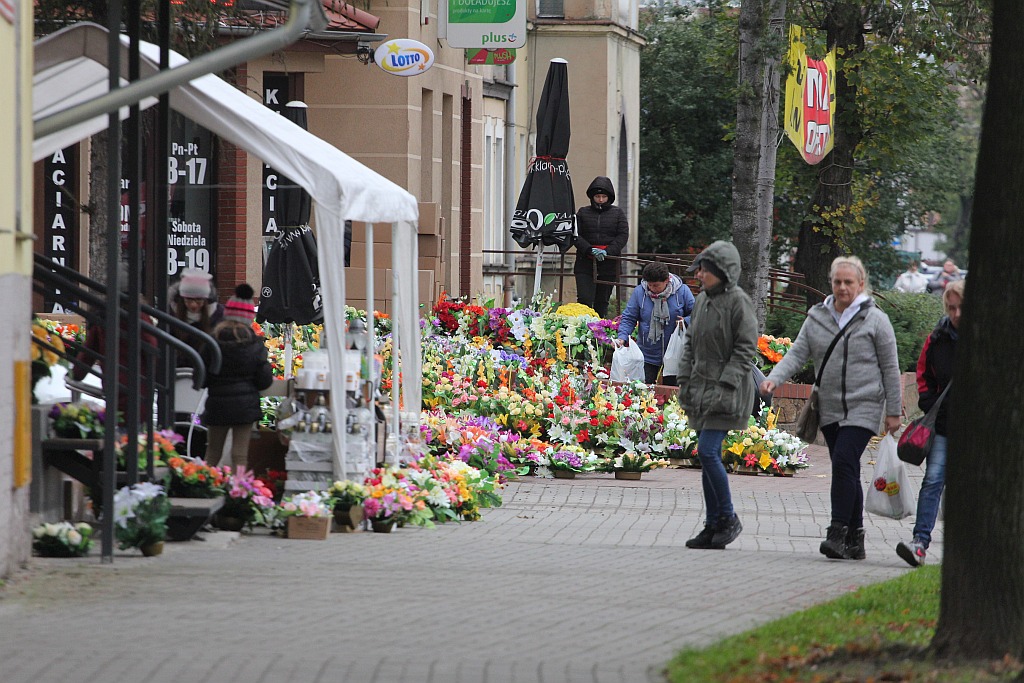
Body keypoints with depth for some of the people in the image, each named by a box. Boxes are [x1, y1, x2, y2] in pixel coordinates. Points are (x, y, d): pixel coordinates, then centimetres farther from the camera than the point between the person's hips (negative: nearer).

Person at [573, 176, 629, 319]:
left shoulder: (617, 213, 9)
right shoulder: (583, 212, 8)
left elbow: (623, 236, 0)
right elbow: (576, 235, 1)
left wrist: (607, 251, -15)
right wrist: (590, 250, -16)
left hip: (608, 265, 1)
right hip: (585, 263, -1)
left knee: (602, 302, 7)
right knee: (585, 299, -13)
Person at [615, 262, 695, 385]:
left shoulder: (682, 291, -7)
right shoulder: (639, 292, -5)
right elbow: (629, 318, -1)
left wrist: (685, 321, -19)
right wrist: (622, 337, -17)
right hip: (647, 355, 1)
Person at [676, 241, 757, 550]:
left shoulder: (738, 301, -10)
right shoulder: (702, 300, 13)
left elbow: (746, 347, -13)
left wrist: (726, 383, -19)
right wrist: (685, 381, 12)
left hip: (727, 392, -8)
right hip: (702, 390, 8)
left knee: (707, 452, -16)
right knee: (708, 456, 8)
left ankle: (728, 518, -2)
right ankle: (713, 525, 12)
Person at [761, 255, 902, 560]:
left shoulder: (875, 320, -1)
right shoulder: (817, 318, 9)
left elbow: (890, 368, 1)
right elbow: (797, 354, 5)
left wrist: (893, 411, -1)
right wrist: (774, 378, -14)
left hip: (864, 407, -5)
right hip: (830, 409, 5)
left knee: (844, 462, -20)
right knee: (846, 472, 8)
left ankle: (838, 534, -21)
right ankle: (854, 539, 14)